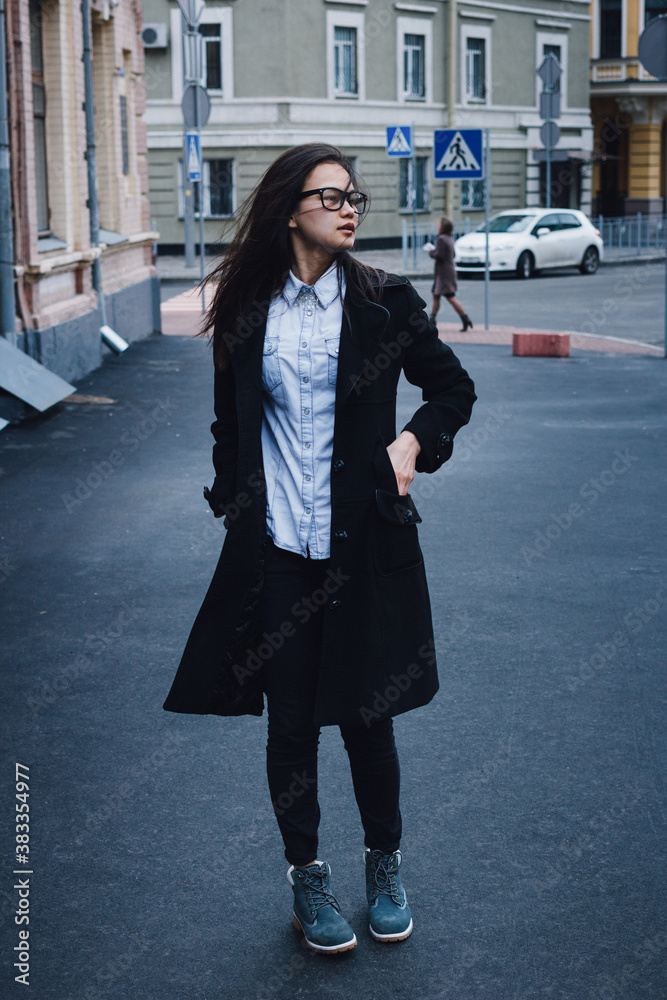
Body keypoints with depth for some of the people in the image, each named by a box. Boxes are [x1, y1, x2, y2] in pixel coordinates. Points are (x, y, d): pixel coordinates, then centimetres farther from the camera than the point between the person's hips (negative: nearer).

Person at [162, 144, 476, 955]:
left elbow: (454, 388, 9)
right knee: (291, 720, 7)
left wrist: (413, 442, -7)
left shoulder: (384, 302, -1)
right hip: (277, 550, 1)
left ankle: (384, 866, 30)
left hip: (364, 545, -1)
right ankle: (306, 878, 26)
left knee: (366, 715, 7)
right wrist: (231, 507, 7)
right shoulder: (246, 310, 2)